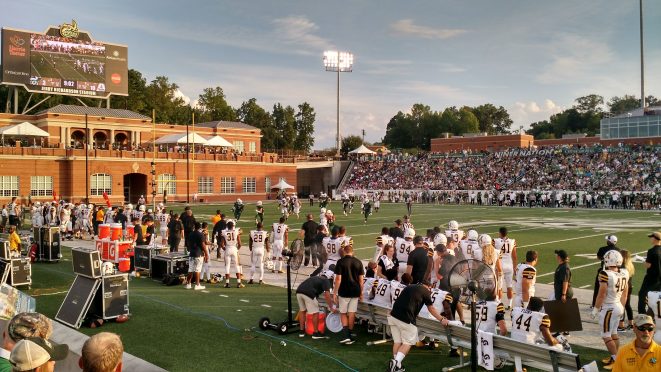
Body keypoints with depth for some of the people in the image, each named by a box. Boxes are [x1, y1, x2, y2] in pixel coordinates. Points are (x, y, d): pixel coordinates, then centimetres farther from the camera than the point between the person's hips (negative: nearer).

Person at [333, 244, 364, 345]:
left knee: (343, 313, 8)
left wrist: (335, 293, -6)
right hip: (355, 292, 3)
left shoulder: (340, 262, -8)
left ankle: (345, 335, -7)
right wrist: (361, 293, 14)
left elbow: (338, 279, -11)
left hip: (344, 292, -3)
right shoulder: (358, 262, 3)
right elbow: (361, 279, 4)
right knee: (352, 313, 10)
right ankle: (349, 335, 16)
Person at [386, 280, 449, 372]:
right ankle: (396, 361, -11)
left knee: (397, 341, 16)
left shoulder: (409, 287, 23)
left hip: (393, 316, 6)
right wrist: (442, 319, 29)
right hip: (405, 319, -6)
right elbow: (431, 309, 16)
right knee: (408, 342, 7)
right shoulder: (426, 291, 6)